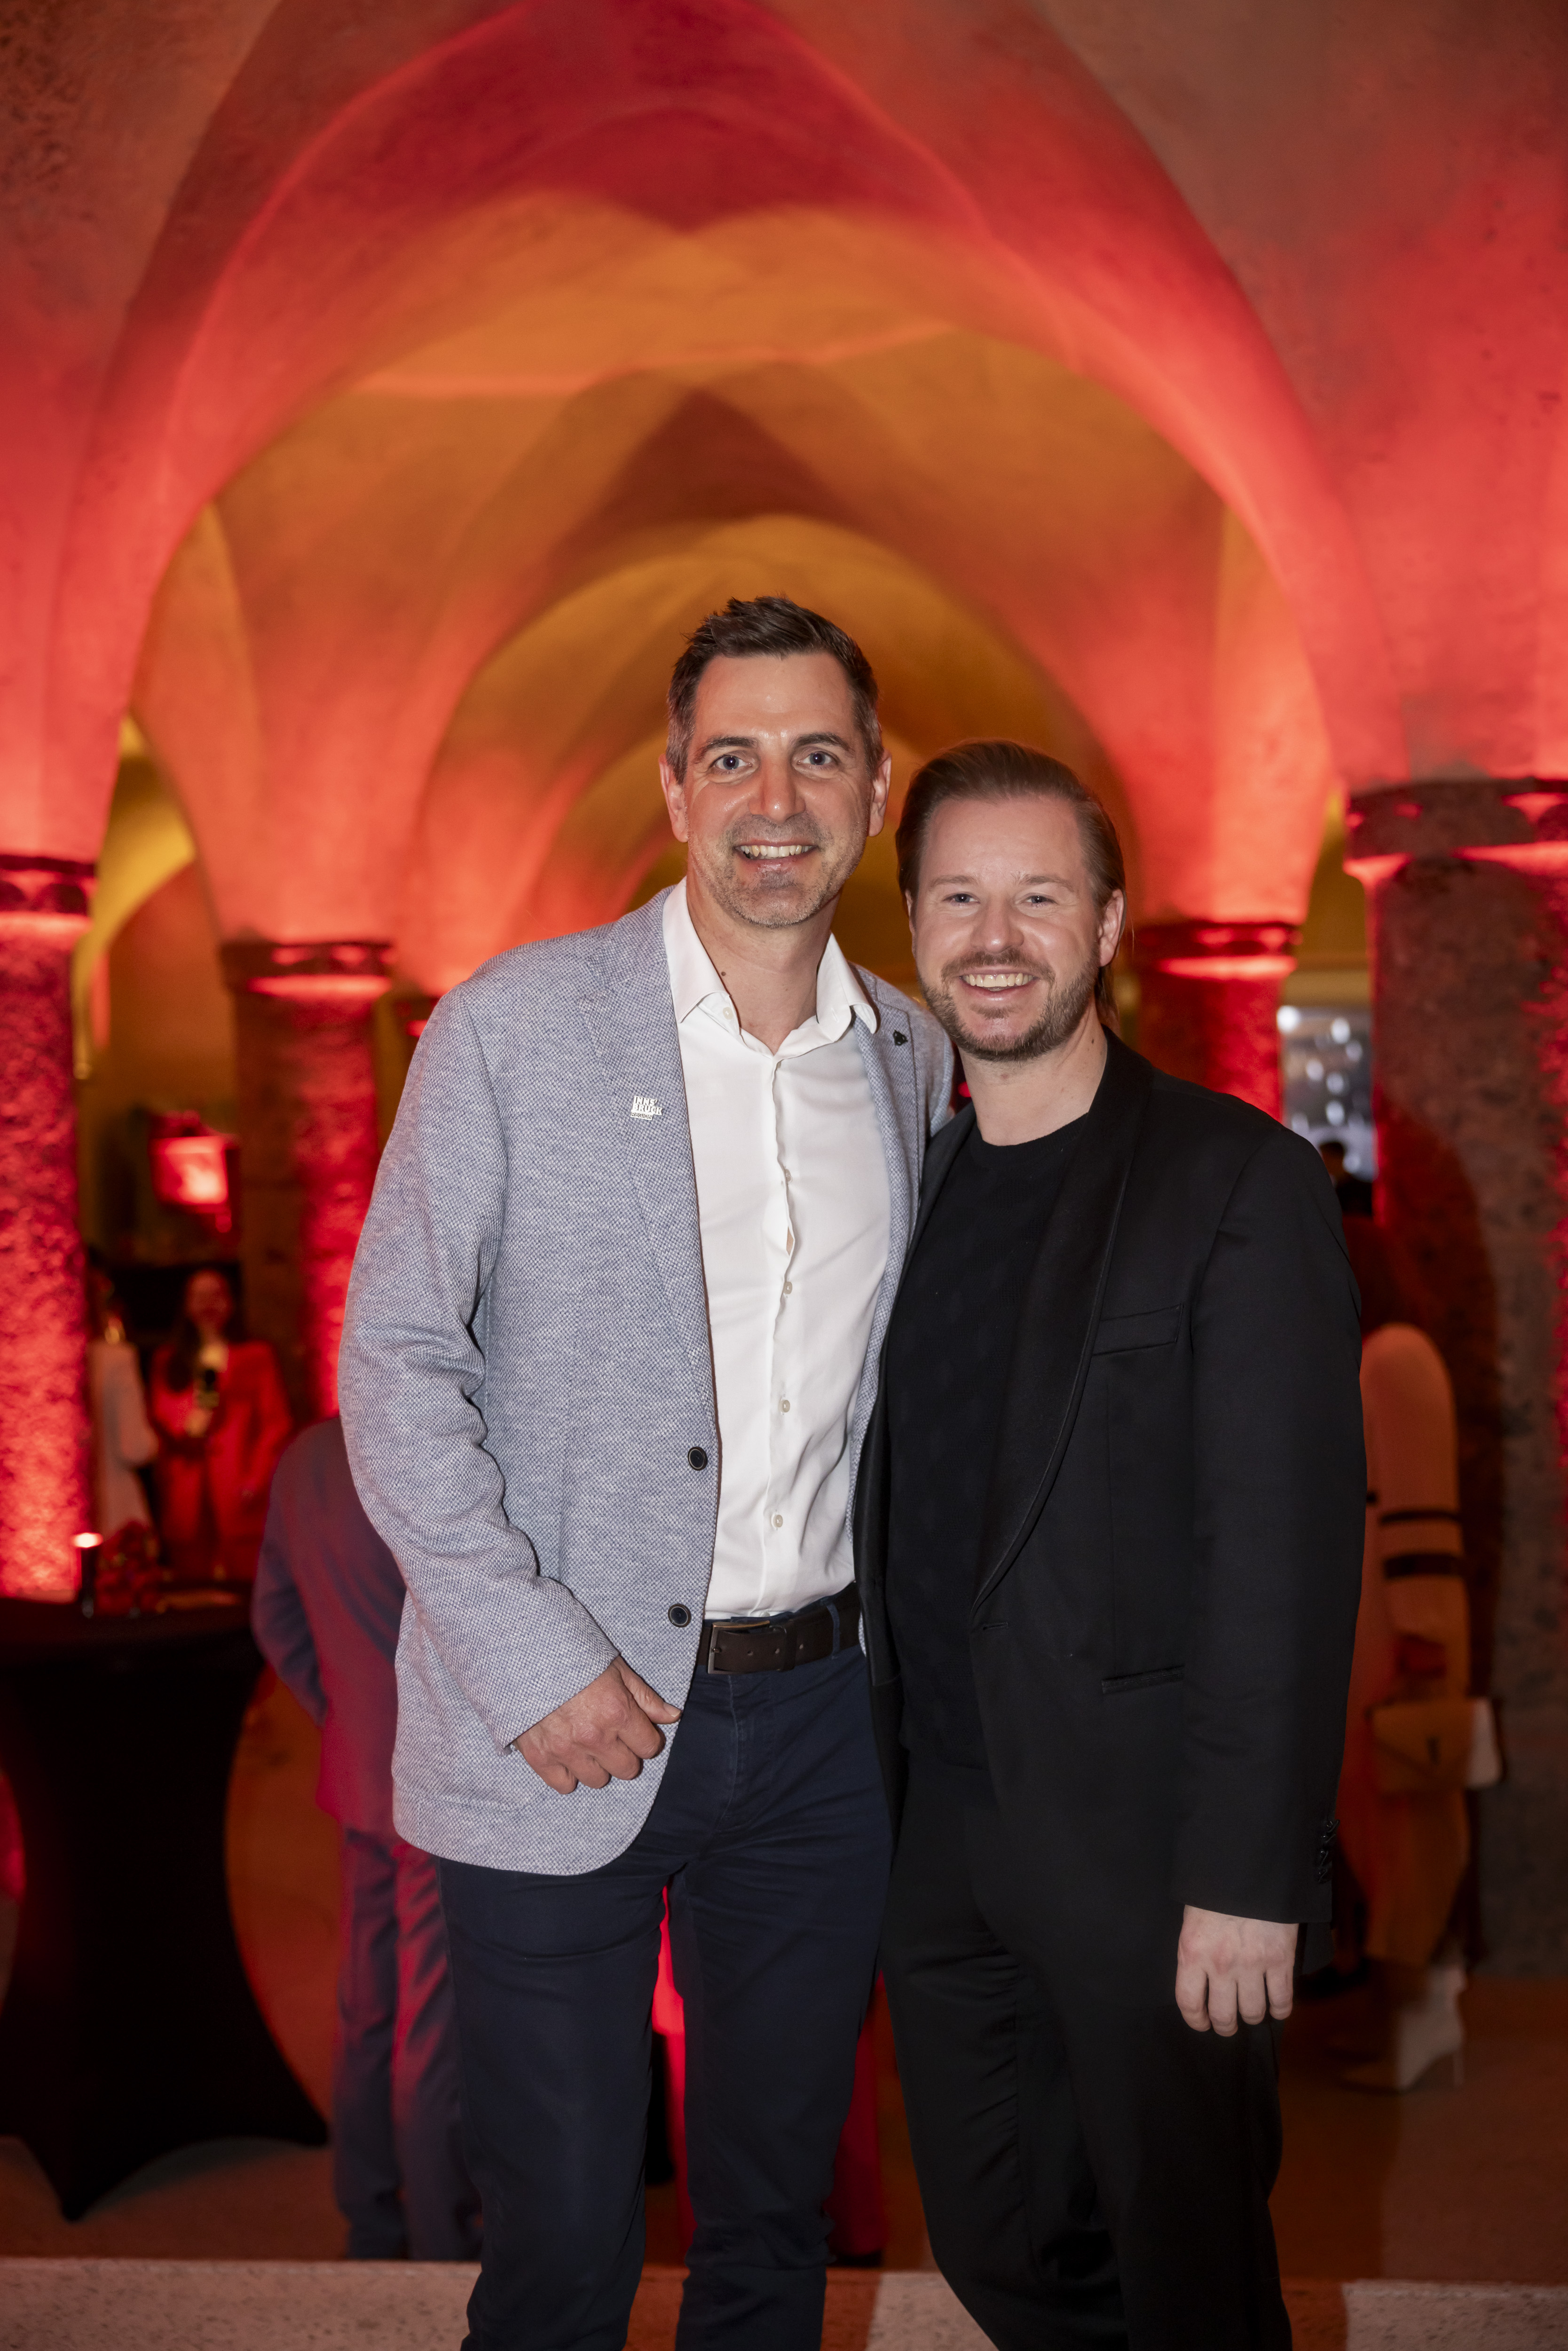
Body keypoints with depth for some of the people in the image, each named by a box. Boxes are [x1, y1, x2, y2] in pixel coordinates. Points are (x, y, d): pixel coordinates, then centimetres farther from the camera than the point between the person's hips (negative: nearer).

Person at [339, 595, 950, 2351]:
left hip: (818, 1724, 4)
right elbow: (393, 1362, -8)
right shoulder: (515, 1025, -7)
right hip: (561, 1737, -4)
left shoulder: (913, 1058, 7)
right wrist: (534, 1662, -15)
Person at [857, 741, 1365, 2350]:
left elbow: (1287, 1551, -14)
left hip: (1142, 1850, -5)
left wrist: (1249, 1875, -18)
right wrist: (880, 1800, 8)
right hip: (940, 1837, 6)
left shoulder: (1237, 1185, -10)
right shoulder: (911, 1183, 9)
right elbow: (900, 1523, 12)